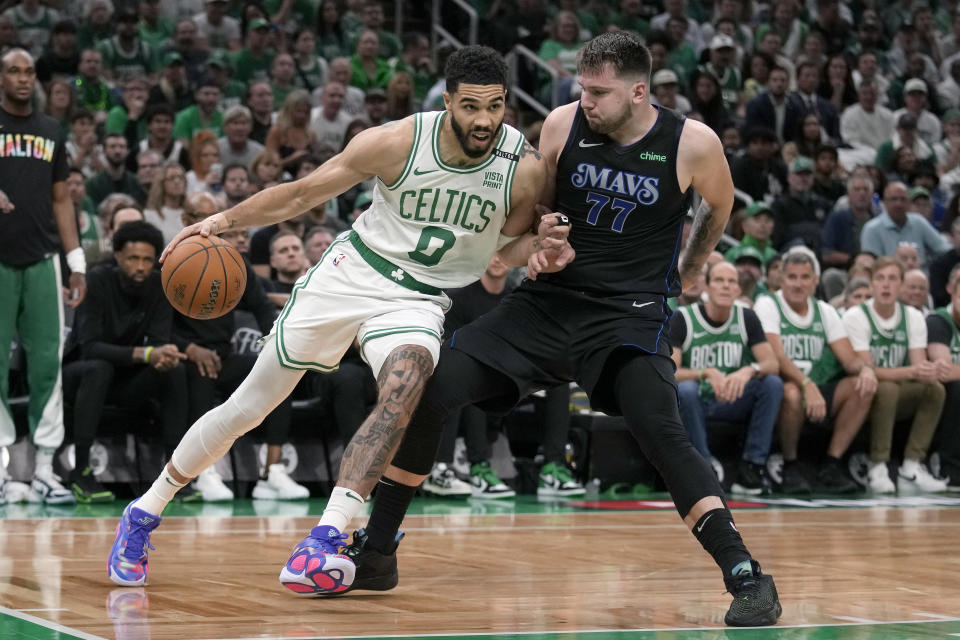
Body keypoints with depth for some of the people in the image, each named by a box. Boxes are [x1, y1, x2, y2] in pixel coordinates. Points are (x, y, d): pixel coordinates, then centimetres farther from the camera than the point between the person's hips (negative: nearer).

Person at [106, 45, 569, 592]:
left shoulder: (525, 167, -14)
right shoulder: (398, 142, -18)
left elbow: (510, 244, 5)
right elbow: (304, 194, -5)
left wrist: (540, 248, -17)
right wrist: (224, 220, -11)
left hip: (419, 299, 1)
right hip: (351, 273, 0)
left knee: (403, 390, -33)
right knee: (247, 407, 3)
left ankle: (321, 546, -35)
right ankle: (145, 512, 23)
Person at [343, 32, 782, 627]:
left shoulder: (693, 143, -9)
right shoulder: (564, 124, -4)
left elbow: (720, 204, 13)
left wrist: (690, 270, 19)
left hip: (629, 314, -3)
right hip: (548, 300, 3)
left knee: (662, 431, -27)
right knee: (424, 393, -7)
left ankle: (748, 578, -19)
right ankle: (376, 553, 8)